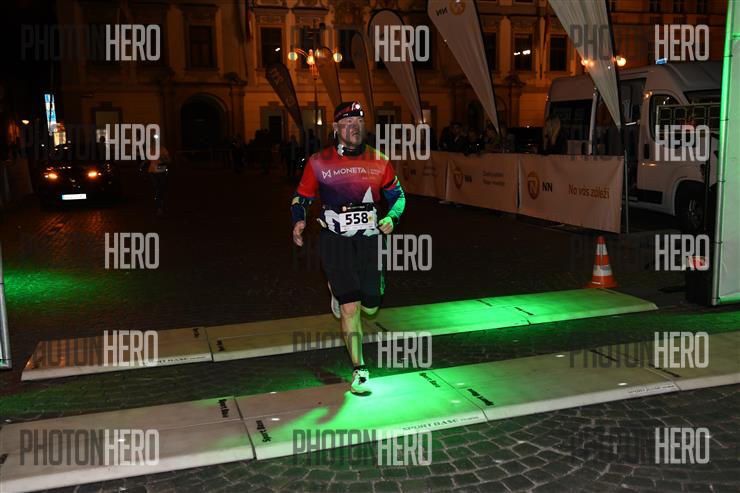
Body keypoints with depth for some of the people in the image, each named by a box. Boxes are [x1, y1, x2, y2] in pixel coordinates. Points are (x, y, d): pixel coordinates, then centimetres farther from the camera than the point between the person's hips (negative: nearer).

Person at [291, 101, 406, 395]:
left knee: (370, 307, 9)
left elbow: (398, 195, 11)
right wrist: (299, 221, -15)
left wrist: (391, 217, -8)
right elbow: (301, 197, 4)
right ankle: (359, 371, 10)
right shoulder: (319, 162, -4)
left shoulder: (379, 162, 1)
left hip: (370, 239, 3)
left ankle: (339, 290, 44)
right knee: (350, 308, -6)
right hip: (335, 241, -3)